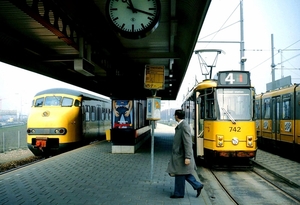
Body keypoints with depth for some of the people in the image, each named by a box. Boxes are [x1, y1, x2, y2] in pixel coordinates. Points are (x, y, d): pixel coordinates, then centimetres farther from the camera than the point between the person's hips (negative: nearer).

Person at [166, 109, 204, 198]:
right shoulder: (181, 125, 10)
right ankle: (197, 186, 23)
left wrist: (187, 157, -25)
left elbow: (188, 143, -24)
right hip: (179, 154, 10)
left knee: (180, 174, 3)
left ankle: (178, 193, 16)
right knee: (184, 174, 16)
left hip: (182, 156, -10)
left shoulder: (184, 126, -21)